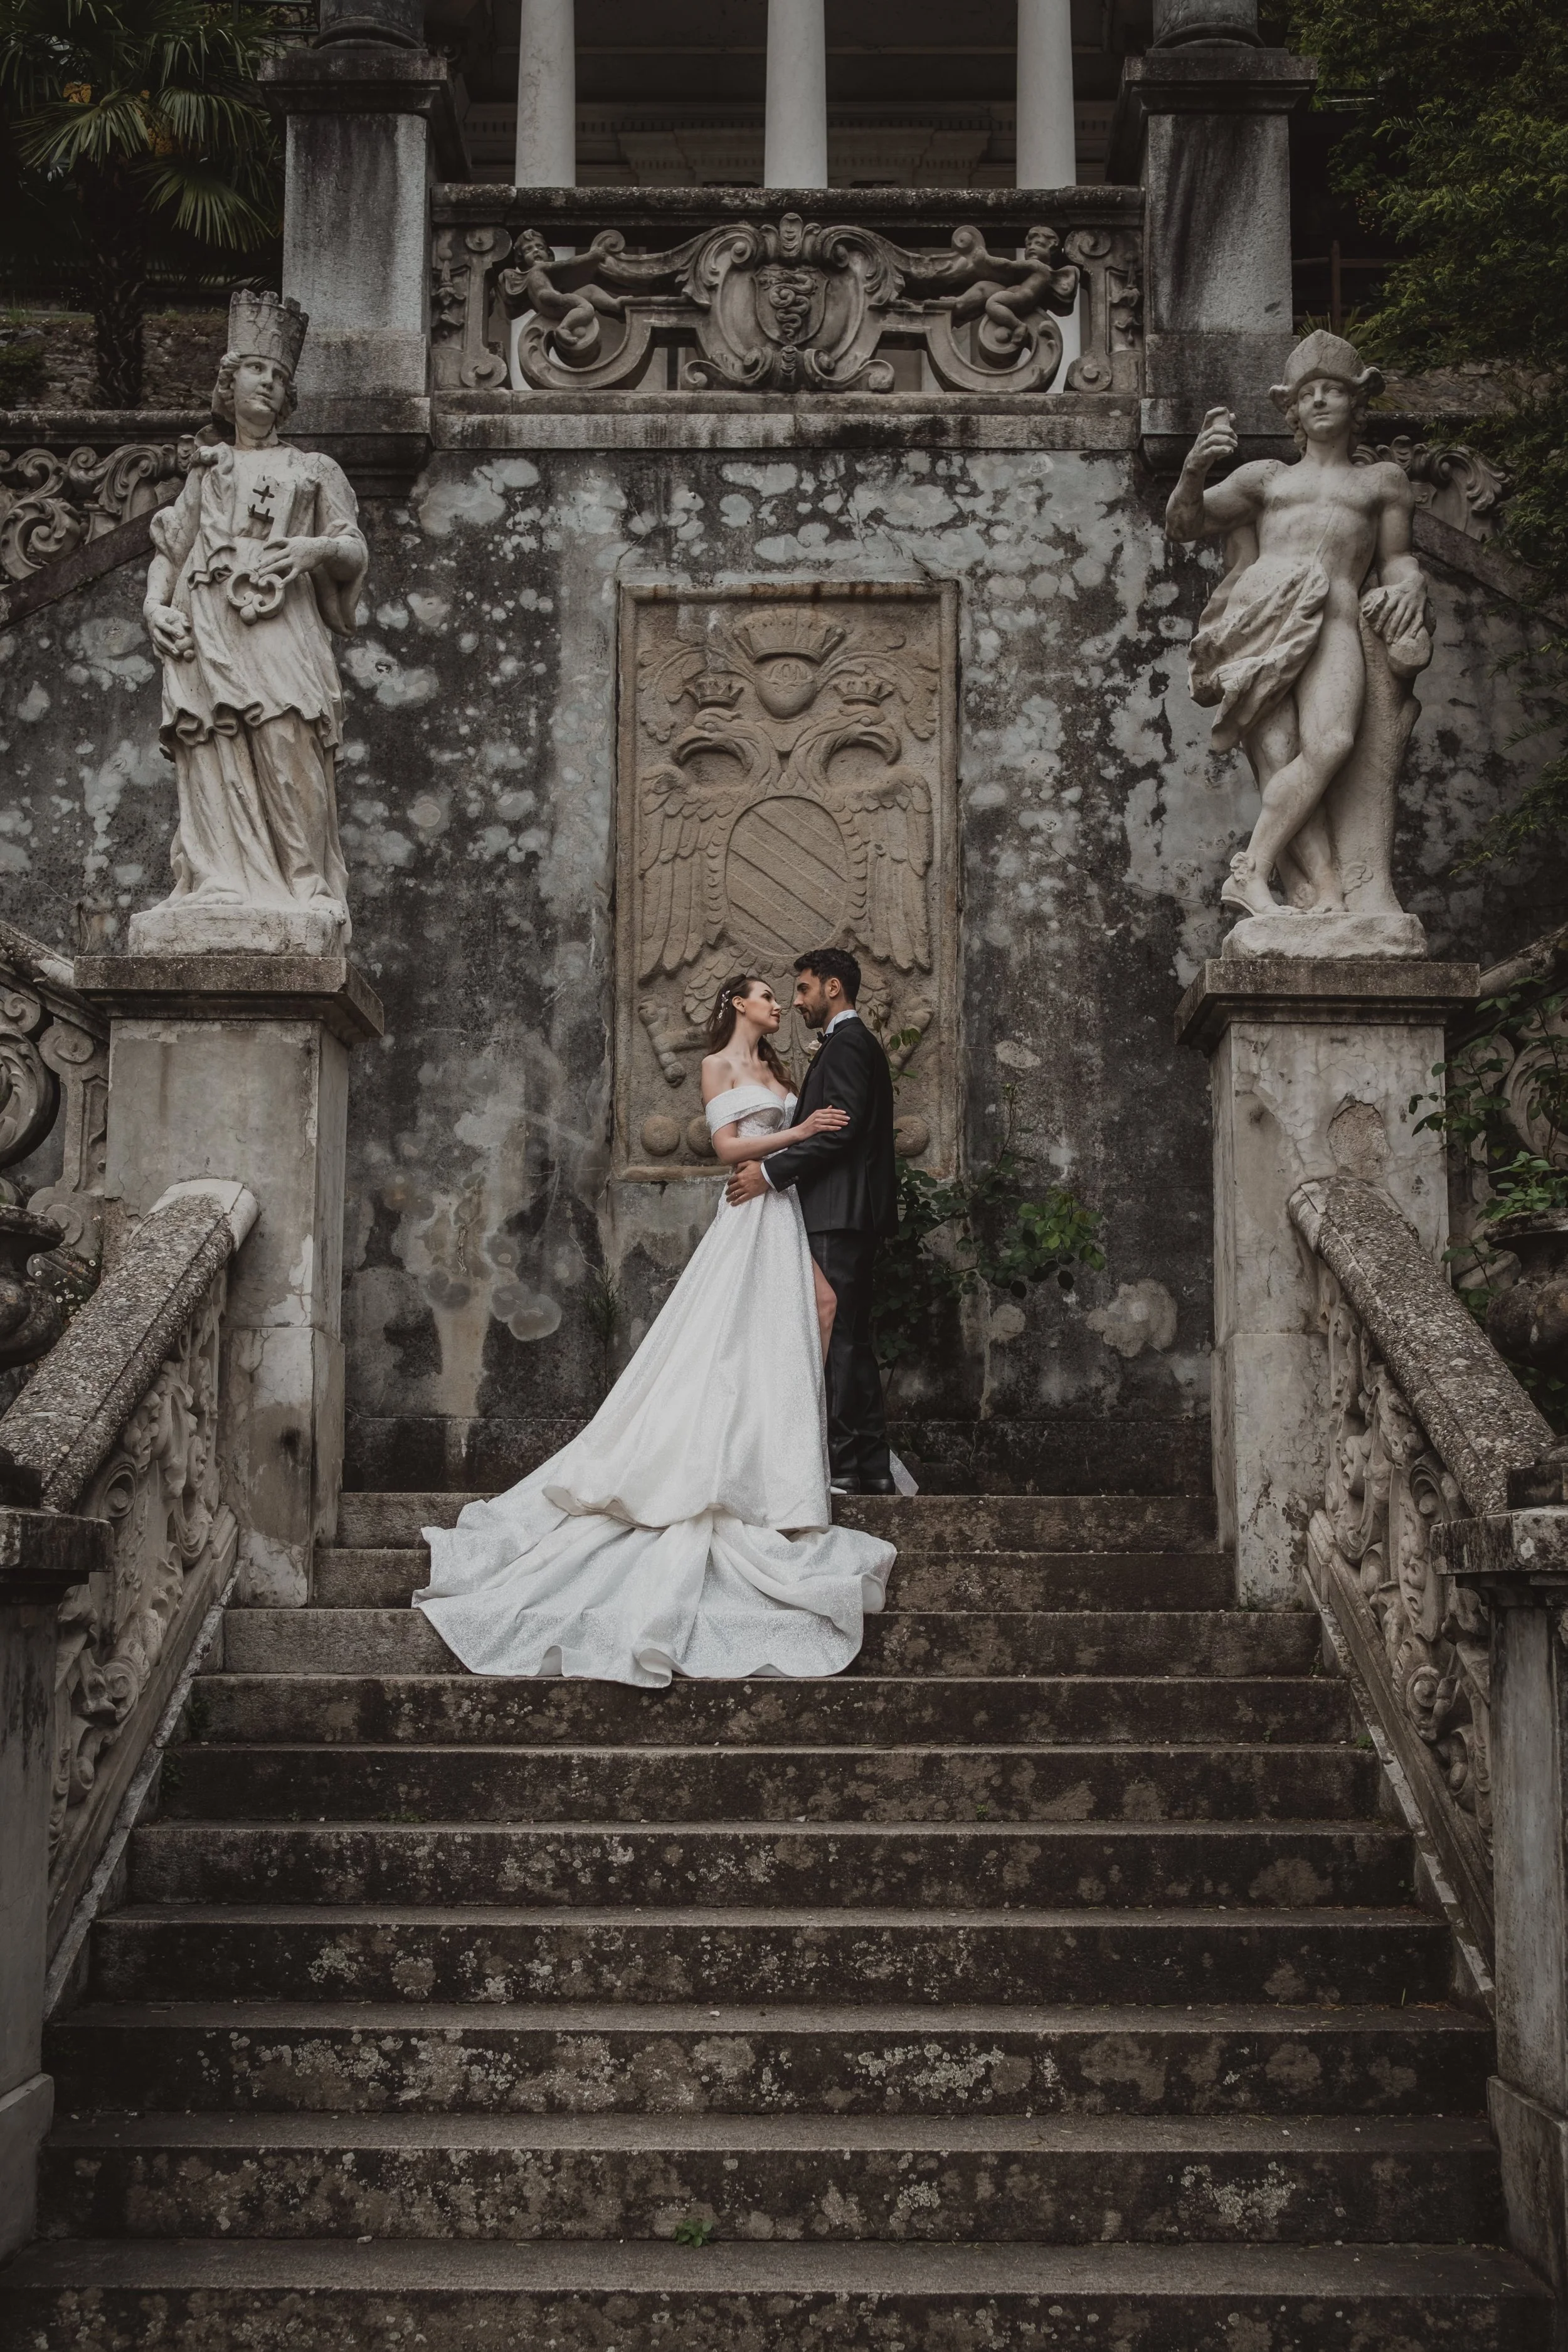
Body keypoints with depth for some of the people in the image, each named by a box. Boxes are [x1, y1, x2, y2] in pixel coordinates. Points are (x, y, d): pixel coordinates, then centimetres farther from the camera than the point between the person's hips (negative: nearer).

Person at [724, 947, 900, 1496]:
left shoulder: (845, 1045, -9)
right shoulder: (859, 1043, 23)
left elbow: (840, 1129, -19)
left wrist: (772, 1172, -16)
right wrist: (779, 1167, 17)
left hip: (840, 1215, -11)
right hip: (853, 1213, 11)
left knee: (839, 1338, -10)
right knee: (852, 1340, 11)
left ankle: (842, 1468, -11)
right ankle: (873, 1469, 12)